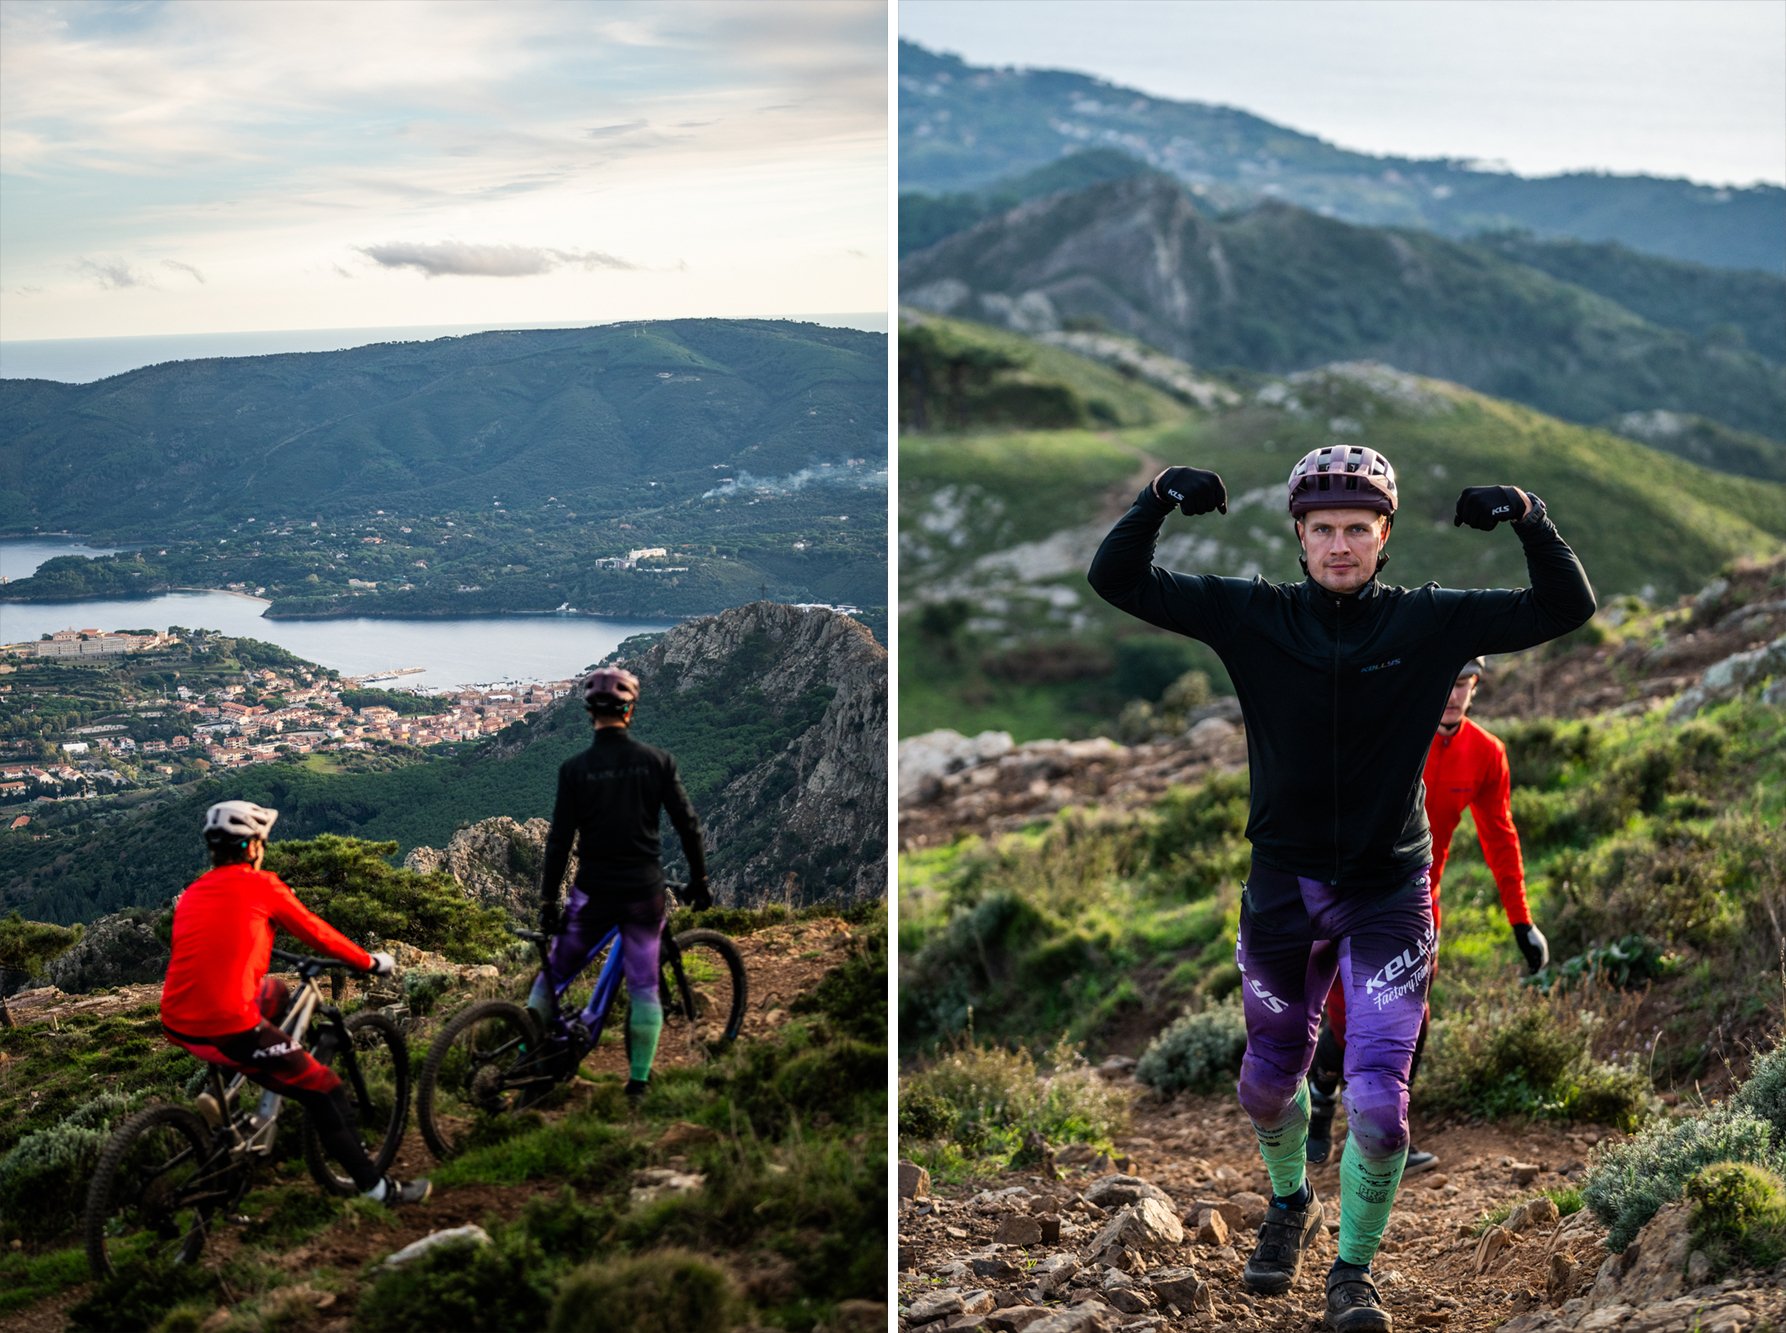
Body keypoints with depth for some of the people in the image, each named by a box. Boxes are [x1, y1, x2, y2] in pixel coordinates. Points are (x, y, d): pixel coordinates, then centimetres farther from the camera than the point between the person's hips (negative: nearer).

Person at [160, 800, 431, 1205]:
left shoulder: (192, 894, 17)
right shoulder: (262, 885, 0)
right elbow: (317, 933, 8)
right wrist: (372, 962, 22)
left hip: (176, 1024, 7)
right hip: (229, 1026, -7)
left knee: (275, 993, 33)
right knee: (323, 1089, 7)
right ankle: (377, 1186, 11)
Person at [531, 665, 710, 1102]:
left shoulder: (574, 769, -7)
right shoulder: (657, 761, -4)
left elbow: (559, 840, -7)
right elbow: (688, 825, -1)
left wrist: (548, 901, -1)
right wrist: (699, 881, 11)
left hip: (595, 890, -1)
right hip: (645, 890, 1)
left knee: (552, 976, 14)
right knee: (644, 987, 8)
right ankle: (639, 1081, 8)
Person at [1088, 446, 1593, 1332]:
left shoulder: (1430, 621, -6)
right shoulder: (1252, 615, -6)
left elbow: (1565, 608, -5)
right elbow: (1116, 581, -5)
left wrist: (1527, 519, -19)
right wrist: (1158, 500, -20)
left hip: (1388, 890, -1)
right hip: (1283, 882, 2)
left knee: (1378, 1099, -8)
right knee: (1268, 1078, 17)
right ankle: (1291, 1205, 48)